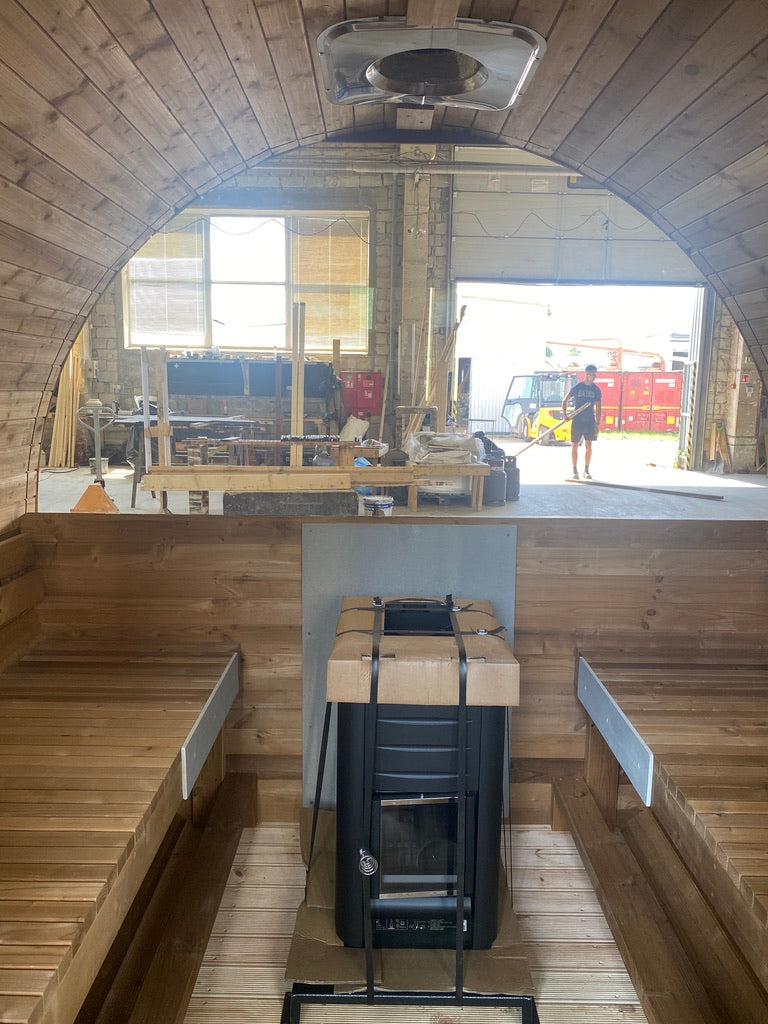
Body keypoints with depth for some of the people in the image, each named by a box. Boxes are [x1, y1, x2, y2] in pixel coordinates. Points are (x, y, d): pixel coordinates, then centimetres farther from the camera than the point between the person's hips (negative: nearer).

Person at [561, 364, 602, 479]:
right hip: (577, 421, -1)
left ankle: (586, 471, 12)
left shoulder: (596, 390, 3)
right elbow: (565, 401, 6)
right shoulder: (577, 387, -2)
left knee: (588, 446, 2)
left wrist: (597, 424, -3)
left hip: (590, 421, 2)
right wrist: (565, 415, -6)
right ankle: (575, 471, 10)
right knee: (575, 446, 2)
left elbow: (598, 408, 4)